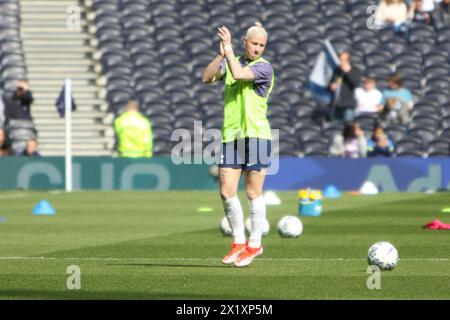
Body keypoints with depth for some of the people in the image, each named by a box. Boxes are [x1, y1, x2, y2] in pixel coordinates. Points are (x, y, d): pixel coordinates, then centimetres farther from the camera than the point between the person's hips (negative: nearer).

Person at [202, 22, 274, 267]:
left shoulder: (264, 67, -5)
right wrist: (221, 54, -11)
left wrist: (229, 48, -13)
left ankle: (254, 245, 11)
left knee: (253, 193, 0)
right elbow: (207, 78, 0)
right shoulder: (232, 62, 13)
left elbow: (238, 74, -22)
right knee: (226, 192, 1)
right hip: (230, 135, 5)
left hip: (256, 135, -5)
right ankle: (239, 242, 16)